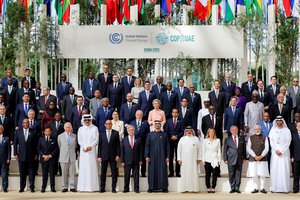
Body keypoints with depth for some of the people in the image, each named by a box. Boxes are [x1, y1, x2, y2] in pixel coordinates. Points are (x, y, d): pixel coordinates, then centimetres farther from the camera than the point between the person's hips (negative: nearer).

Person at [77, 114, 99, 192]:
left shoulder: (94, 128, 5)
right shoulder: (80, 129, 13)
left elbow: (96, 139, -2)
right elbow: (79, 140, 6)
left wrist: (90, 146, -13)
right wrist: (85, 147, -8)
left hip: (92, 150, -2)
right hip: (83, 150, 2)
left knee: (92, 167, -5)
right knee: (83, 167, -2)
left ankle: (92, 187, -5)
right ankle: (82, 187, -2)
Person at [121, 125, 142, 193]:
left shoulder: (138, 139, 7)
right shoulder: (124, 140, 5)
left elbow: (140, 150, 6)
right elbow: (122, 151, 3)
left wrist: (140, 160, 0)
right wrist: (122, 161, -3)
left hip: (136, 161, 0)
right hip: (127, 161, 0)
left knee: (136, 175, 1)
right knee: (127, 175, 4)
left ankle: (136, 188, 7)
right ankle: (126, 188, 13)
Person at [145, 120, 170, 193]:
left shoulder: (164, 135, 6)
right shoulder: (150, 134, 6)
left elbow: (167, 146, 5)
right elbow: (147, 146, 4)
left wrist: (167, 157, -2)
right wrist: (147, 156, -4)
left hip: (162, 156, 0)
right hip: (153, 156, 0)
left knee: (162, 171, -2)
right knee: (152, 171, 0)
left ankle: (164, 187, 2)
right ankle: (151, 187, 5)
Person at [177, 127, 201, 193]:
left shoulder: (196, 139, 8)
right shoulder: (182, 139, 9)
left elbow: (199, 149, 7)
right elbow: (179, 149, 8)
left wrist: (199, 158, 0)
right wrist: (179, 159, 1)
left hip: (193, 160, 0)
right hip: (184, 160, 0)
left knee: (194, 173, -4)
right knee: (185, 173, -2)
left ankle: (194, 188, -1)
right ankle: (185, 188, 0)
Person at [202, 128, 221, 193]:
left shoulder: (217, 140, 9)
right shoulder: (205, 141, 8)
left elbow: (219, 151, 7)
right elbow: (203, 151, 7)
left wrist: (219, 160, 0)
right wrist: (203, 160, 0)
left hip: (215, 160, 0)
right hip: (207, 160, 0)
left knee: (215, 174, -4)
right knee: (207, 175, -1)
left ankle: (213, 188, 2)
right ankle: (208, 188, 6)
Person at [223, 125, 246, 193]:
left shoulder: (242, 139, 11)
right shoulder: (227, 139, 6)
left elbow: (244, 149, 13)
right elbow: (225, 150, 6)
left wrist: (244, 157, 8)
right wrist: (225, 159, -1)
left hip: (239, 159, 1)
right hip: (231, 160, -1)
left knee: (238, 174, 1)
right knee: (231, 174, 0)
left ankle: (237, 188, 7)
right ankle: (232, 188, 7)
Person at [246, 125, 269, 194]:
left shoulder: (264, 137, 6)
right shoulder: (251, 138, 9)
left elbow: (266, 148, 1)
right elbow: (248, 148, 2)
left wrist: (261, 156, -10)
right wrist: (255, 156, -8)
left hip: (263, 159, -1)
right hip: (253, 159, 1)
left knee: (262, 174, -1)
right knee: (254, 174, 0)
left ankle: (262, 188, 6)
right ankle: (255, 188, 6)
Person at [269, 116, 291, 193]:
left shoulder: (287, 130, 5)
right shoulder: (273, 130, 10)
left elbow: (288, 142, -2)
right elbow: (271, 141, 5)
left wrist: (281, 151, -9)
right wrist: (276, 150, -7)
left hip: (284, 152, -1)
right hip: (275, 153, 1)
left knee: (284, 169, -6)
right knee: (274, 169, -4)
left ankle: (285, 188, -5)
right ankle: (274, 188, -4)